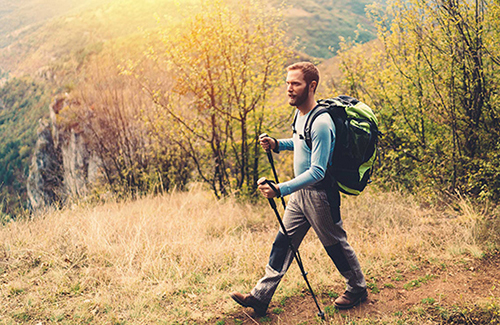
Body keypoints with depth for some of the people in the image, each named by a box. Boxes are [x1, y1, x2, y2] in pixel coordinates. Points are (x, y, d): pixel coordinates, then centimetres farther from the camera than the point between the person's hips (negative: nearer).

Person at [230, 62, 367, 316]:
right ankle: (260, 297, 14)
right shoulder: (300, 114, 4)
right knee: (283, 242, 9)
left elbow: (317, 172, -30)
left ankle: (357, 288, 33)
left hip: (319, 194, -9)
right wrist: (277, 144, 4)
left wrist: (280, 190, -36)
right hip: (300, 192, 9)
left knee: (335, 244, 10)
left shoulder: (321, 124, -26)